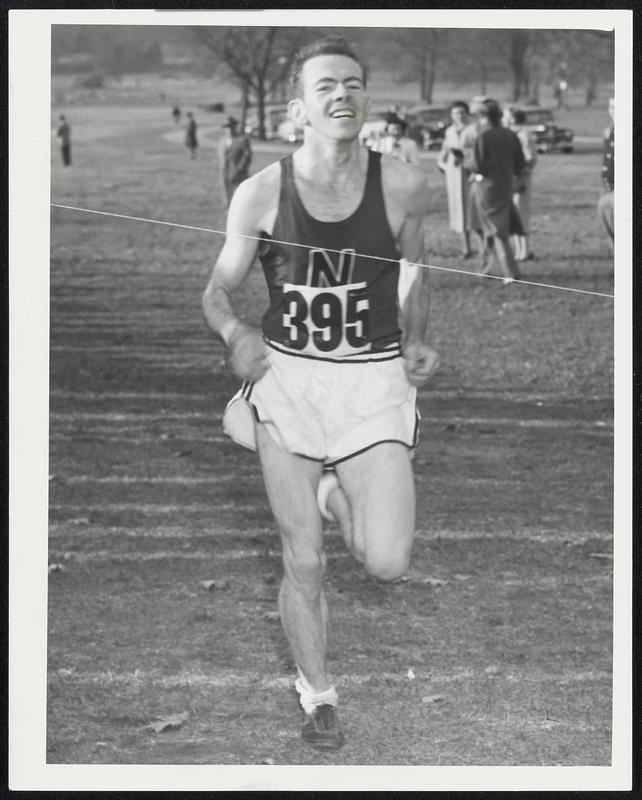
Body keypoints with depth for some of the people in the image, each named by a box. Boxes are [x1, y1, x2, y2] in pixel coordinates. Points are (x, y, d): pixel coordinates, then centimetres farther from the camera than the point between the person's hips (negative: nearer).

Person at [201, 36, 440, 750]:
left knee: (386, 563, -11)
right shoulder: (261, 194, -7)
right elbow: (217, 290, 0)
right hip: (287, 374, 0)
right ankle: (315, 693, 28)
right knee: (303, 563, 5)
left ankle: (337, 493, 23)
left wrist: (415, 342, 2)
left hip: (374, 380, 0)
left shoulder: (403, 187, -5)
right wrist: (234, 332, -21)